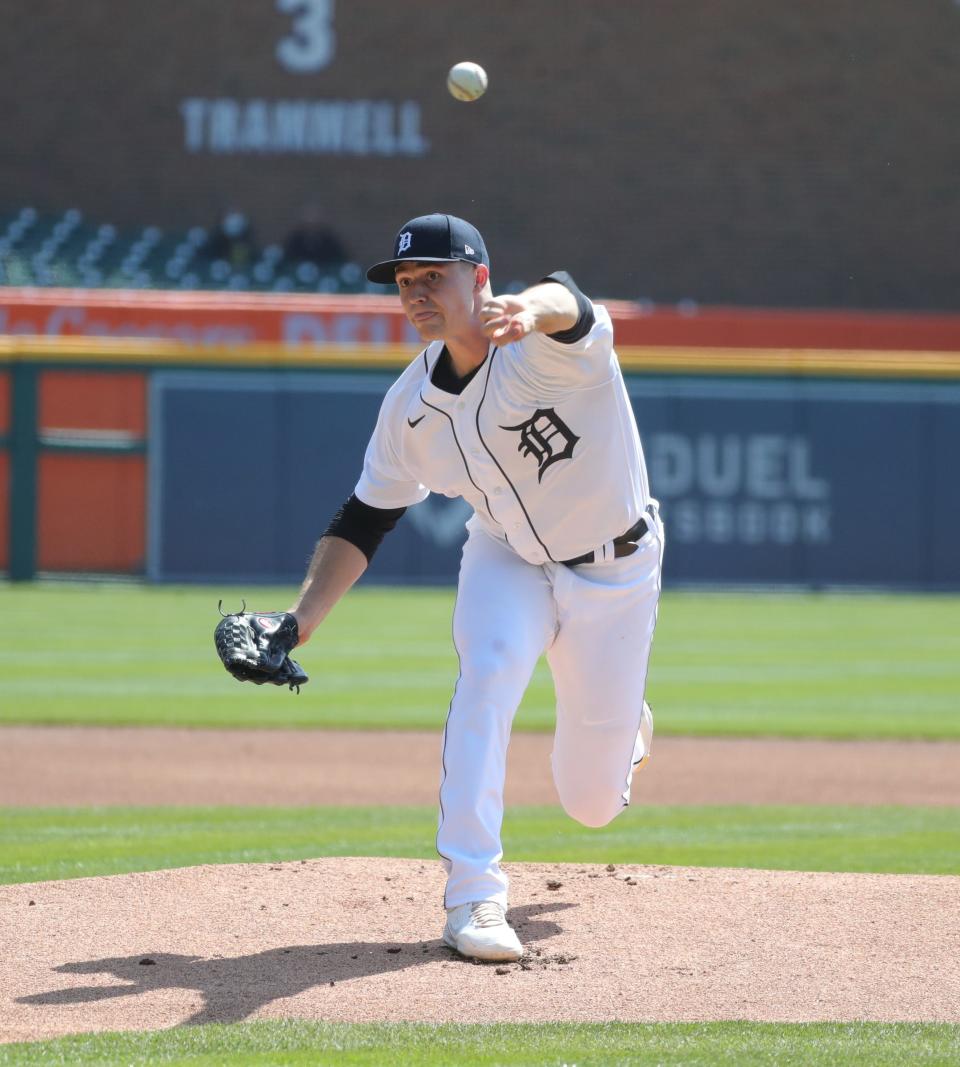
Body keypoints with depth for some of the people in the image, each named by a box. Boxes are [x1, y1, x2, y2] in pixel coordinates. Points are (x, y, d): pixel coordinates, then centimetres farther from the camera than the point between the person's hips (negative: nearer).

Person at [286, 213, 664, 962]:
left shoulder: (545, 348, -29)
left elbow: (565, 304, -55)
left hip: (615, 571, -3)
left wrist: (532, 311, -81)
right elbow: (362, 522, -3)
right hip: (506, 561, 3)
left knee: (592, 803, 5)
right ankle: (474, 898, -30)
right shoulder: (411, 404, -12)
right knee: (489, 674, -31)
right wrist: (301, 622, -15)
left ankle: (624, 726, 44)